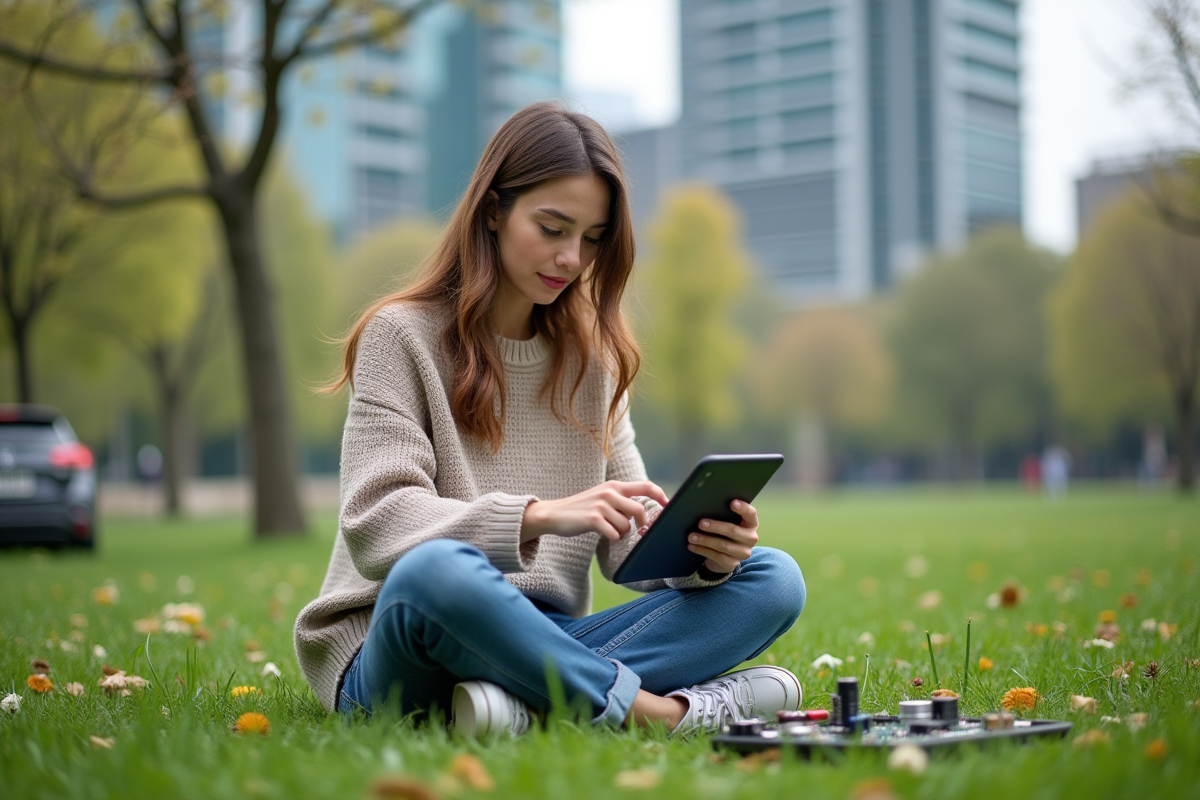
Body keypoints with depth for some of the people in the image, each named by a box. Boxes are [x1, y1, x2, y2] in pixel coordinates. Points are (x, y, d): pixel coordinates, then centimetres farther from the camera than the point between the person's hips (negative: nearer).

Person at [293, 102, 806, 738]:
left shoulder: (593, 355, 15)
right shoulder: (403, 334, -2)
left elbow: (627, 538, 9)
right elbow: (375, 523, -14)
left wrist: (701, 552, -15)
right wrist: (538, 516, -29)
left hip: (542, 643, 6)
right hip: (396, 656, -5)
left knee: (772, 578, -13)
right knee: (435, 569, -40)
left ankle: (531, 703, -31)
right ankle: (665, 710, -27)